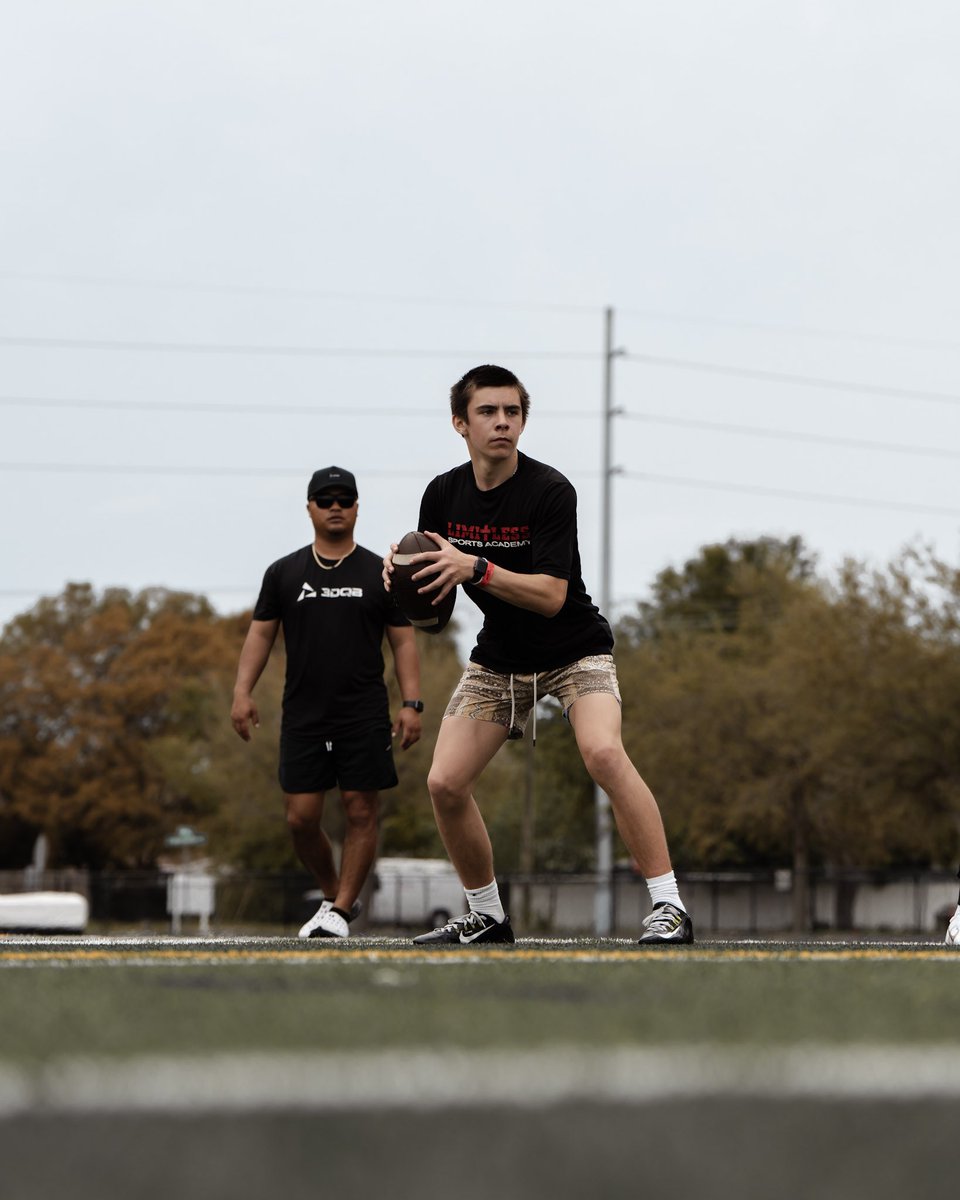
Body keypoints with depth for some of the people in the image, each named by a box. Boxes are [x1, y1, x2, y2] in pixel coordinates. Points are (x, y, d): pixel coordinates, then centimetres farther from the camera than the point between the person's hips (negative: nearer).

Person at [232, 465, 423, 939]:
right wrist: (242, 692, -3)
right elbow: (260, 634, 10)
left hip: (364, 716, -1)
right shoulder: (283, 573, 10)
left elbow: (403, 641, 6)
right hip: (302, 717, 1)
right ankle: (335, 895, 19)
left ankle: (340, 910, 2)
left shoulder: (379, 573, 6)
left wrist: (411, 704, -5)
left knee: (361, 812, -5)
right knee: (301, 818, -1)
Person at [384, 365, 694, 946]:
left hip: (574, 650, -5)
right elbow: (431, 588, 6)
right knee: (445, 783, -6)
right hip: (498, 657, 5)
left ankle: (670, 907, -27)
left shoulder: (550, 490, -20)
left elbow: (550, 596, -25)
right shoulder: (444, 494, -3)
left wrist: (476, 569, -38)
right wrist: (401, 572, -18)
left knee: (603, 752, -31)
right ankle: (487, 916, 15)